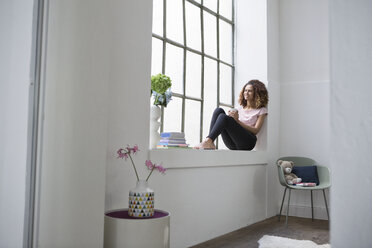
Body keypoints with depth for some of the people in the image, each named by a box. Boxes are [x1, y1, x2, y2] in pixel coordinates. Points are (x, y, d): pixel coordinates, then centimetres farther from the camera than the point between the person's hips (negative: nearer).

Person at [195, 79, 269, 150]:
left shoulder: (261, 110, 12)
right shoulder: (241, 108, 26)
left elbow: (255, 130, -2)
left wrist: (238, 121, -13)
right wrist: (230, 117, -8)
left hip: (247, 142, -5)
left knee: (223, 117, -26)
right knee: (219, 110, -16)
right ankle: (210, 143, -31)